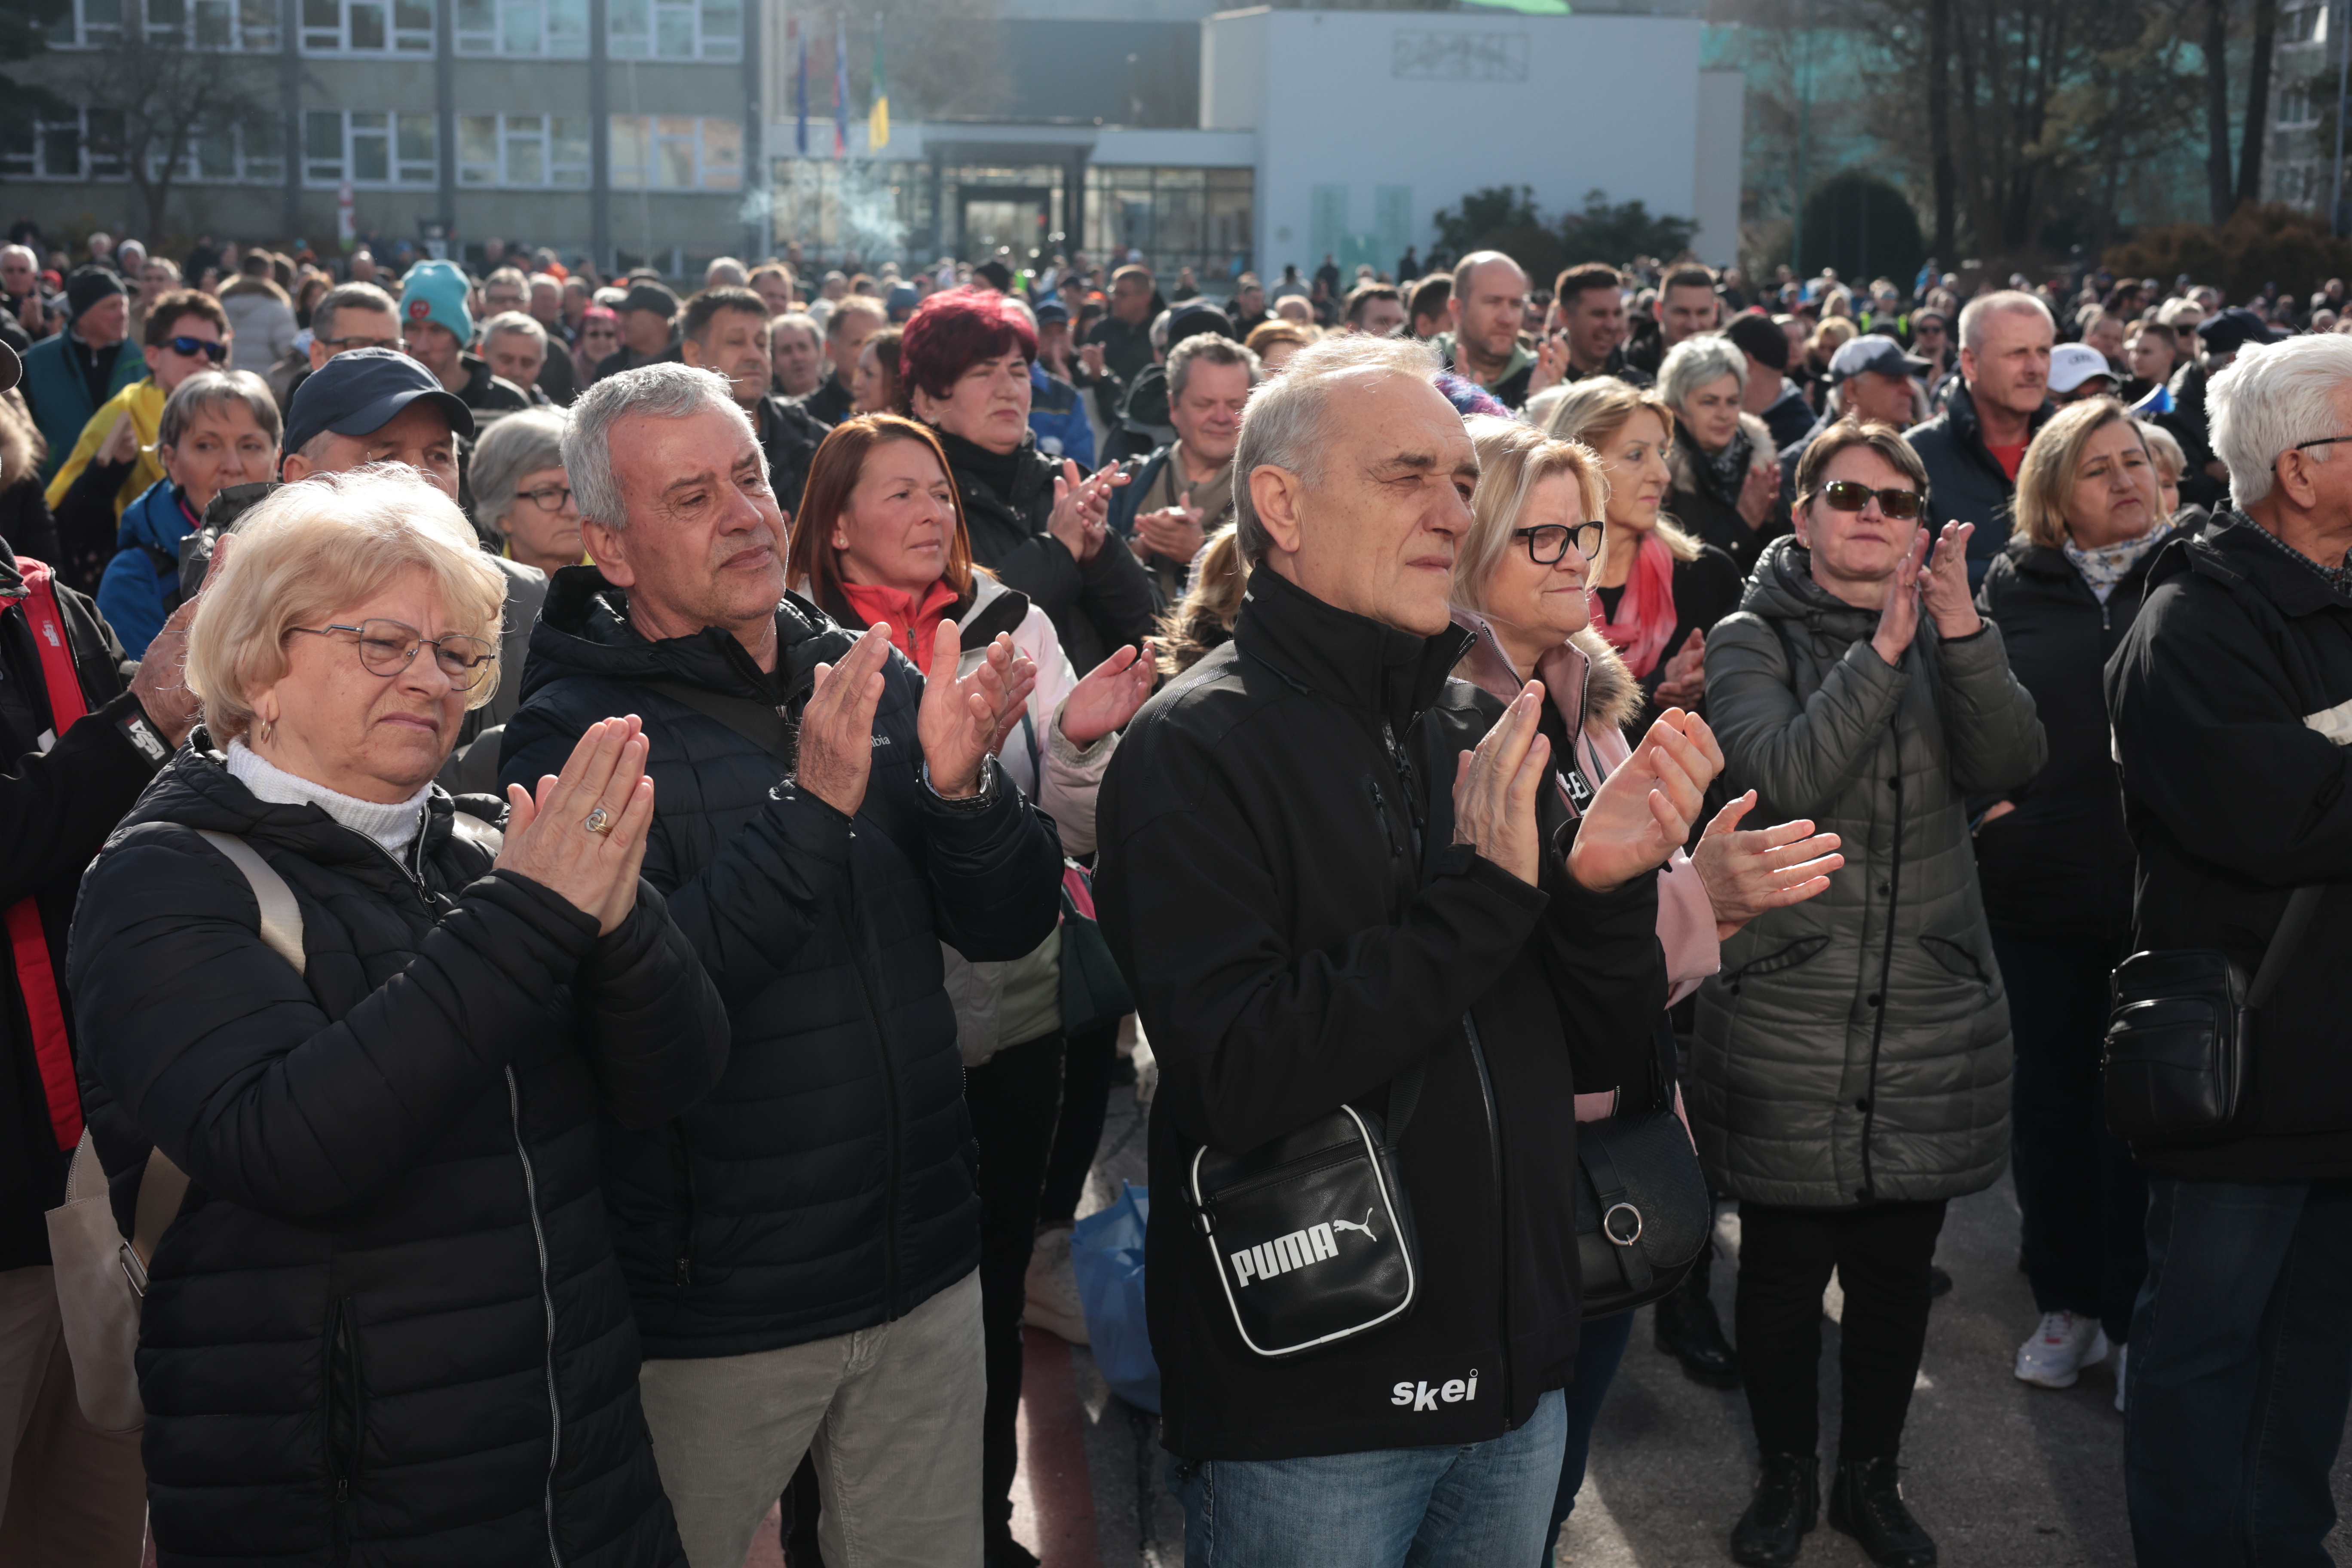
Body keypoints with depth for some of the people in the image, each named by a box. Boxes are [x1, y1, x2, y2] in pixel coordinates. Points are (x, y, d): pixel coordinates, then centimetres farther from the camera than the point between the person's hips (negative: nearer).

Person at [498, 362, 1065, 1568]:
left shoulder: (872, 682, 4)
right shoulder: (575, 733, -11)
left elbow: (1009, 927, 2)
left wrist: (963, 787, -17)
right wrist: (812, 803, -28)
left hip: (923, 1285, 5)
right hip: (713, 1314, -4)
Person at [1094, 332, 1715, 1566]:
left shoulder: (1483, 733, 7)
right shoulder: (1193, 749, -12)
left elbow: (1597, 1052, 7)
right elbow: (1238, 1080, -23)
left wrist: (1605, 885, -12)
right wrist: (1477, 896, -21)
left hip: (1513, 1378, 6)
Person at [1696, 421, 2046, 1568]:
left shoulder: (1949, 635, 8)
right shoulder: (1752, 640, -2)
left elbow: (2014, 764, -10)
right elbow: (1786, 777, -19)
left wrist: (1961, 634, -23)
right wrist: (1883, 654, -26)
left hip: (1934, 1011, 3)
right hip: (1787, 1011, -3)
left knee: (1899, 1265, 12)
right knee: (1784, 1265, 7)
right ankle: (1786, 1476, 27)